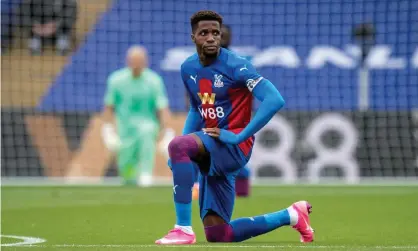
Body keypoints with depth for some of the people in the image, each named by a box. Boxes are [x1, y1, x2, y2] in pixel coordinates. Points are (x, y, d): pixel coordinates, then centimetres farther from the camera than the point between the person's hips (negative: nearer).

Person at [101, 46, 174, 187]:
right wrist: (107, 128, 1)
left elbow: (162, 108, -10)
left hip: (148, 123, -2)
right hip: (125, 127, 2)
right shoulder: (116, 80, -3)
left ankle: (145, 174, -33)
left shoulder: (154, 81, -7)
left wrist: (166, 131, -18)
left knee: (147, 132, -38)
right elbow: (109, 106, 8)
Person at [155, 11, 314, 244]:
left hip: (234, 146, -8)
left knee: (177, 145, -35)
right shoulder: (188, 68, 7)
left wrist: (239, 136, -25)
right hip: (211, 152, 8)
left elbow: (275, 100, -24)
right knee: (218, 235, 6)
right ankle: (291, 215, 24)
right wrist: (180, 154, 8)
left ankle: (183, 229, -31)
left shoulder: (236, 66, -14)